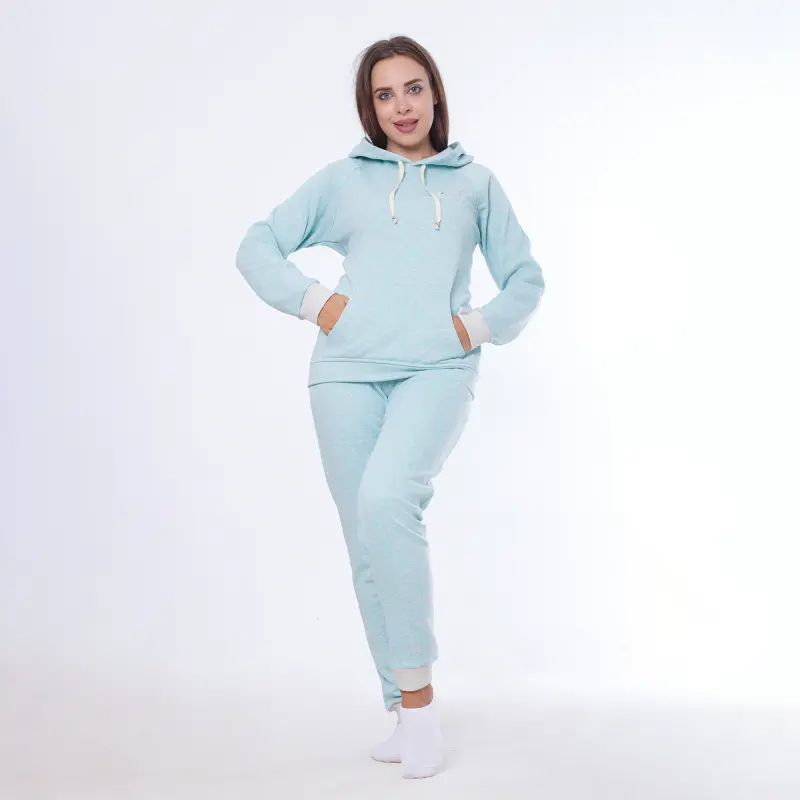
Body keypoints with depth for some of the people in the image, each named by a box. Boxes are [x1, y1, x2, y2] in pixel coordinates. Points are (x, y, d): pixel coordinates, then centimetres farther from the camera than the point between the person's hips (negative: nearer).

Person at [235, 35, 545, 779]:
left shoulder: (475, 182, 18)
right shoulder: (342, 179, 15)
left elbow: (525, 278, 21)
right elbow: (256, 248, 15)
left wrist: (480, 324, 3)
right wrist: (312, 300, 0)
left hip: (438, 370, -2)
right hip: (348, 374, 2)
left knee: (387, 496, -28)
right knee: (368, 547, -1)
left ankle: (418, 694, -18)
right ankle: (406, 712, 11)